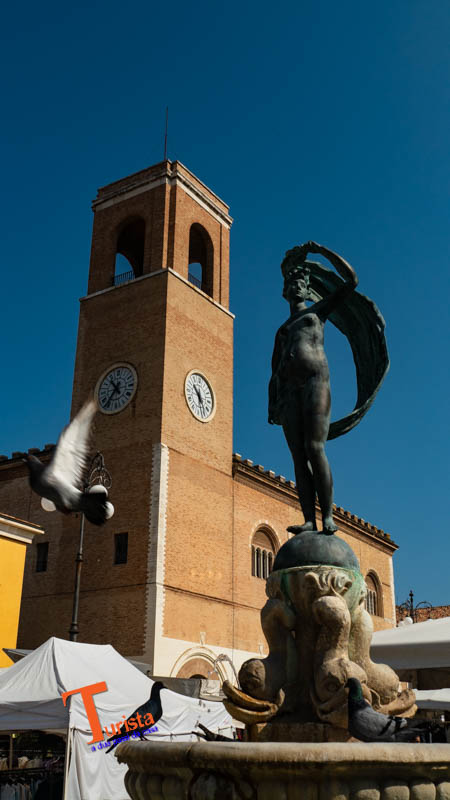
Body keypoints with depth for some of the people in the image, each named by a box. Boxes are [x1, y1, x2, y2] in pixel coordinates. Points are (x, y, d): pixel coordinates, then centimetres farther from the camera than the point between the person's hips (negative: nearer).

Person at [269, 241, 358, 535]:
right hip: (289, 390, 5)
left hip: (315, 381, -5)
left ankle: (328, 517, -19)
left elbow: (351, 279, 11)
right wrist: (272, 403, 11)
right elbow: (275, 370, 25)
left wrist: (322, 250, 12)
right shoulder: (282, 330, 31)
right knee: (298, 455, -7)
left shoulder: (318, 310, 20)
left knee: (315, 448, -19)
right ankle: (309, 520, -12)